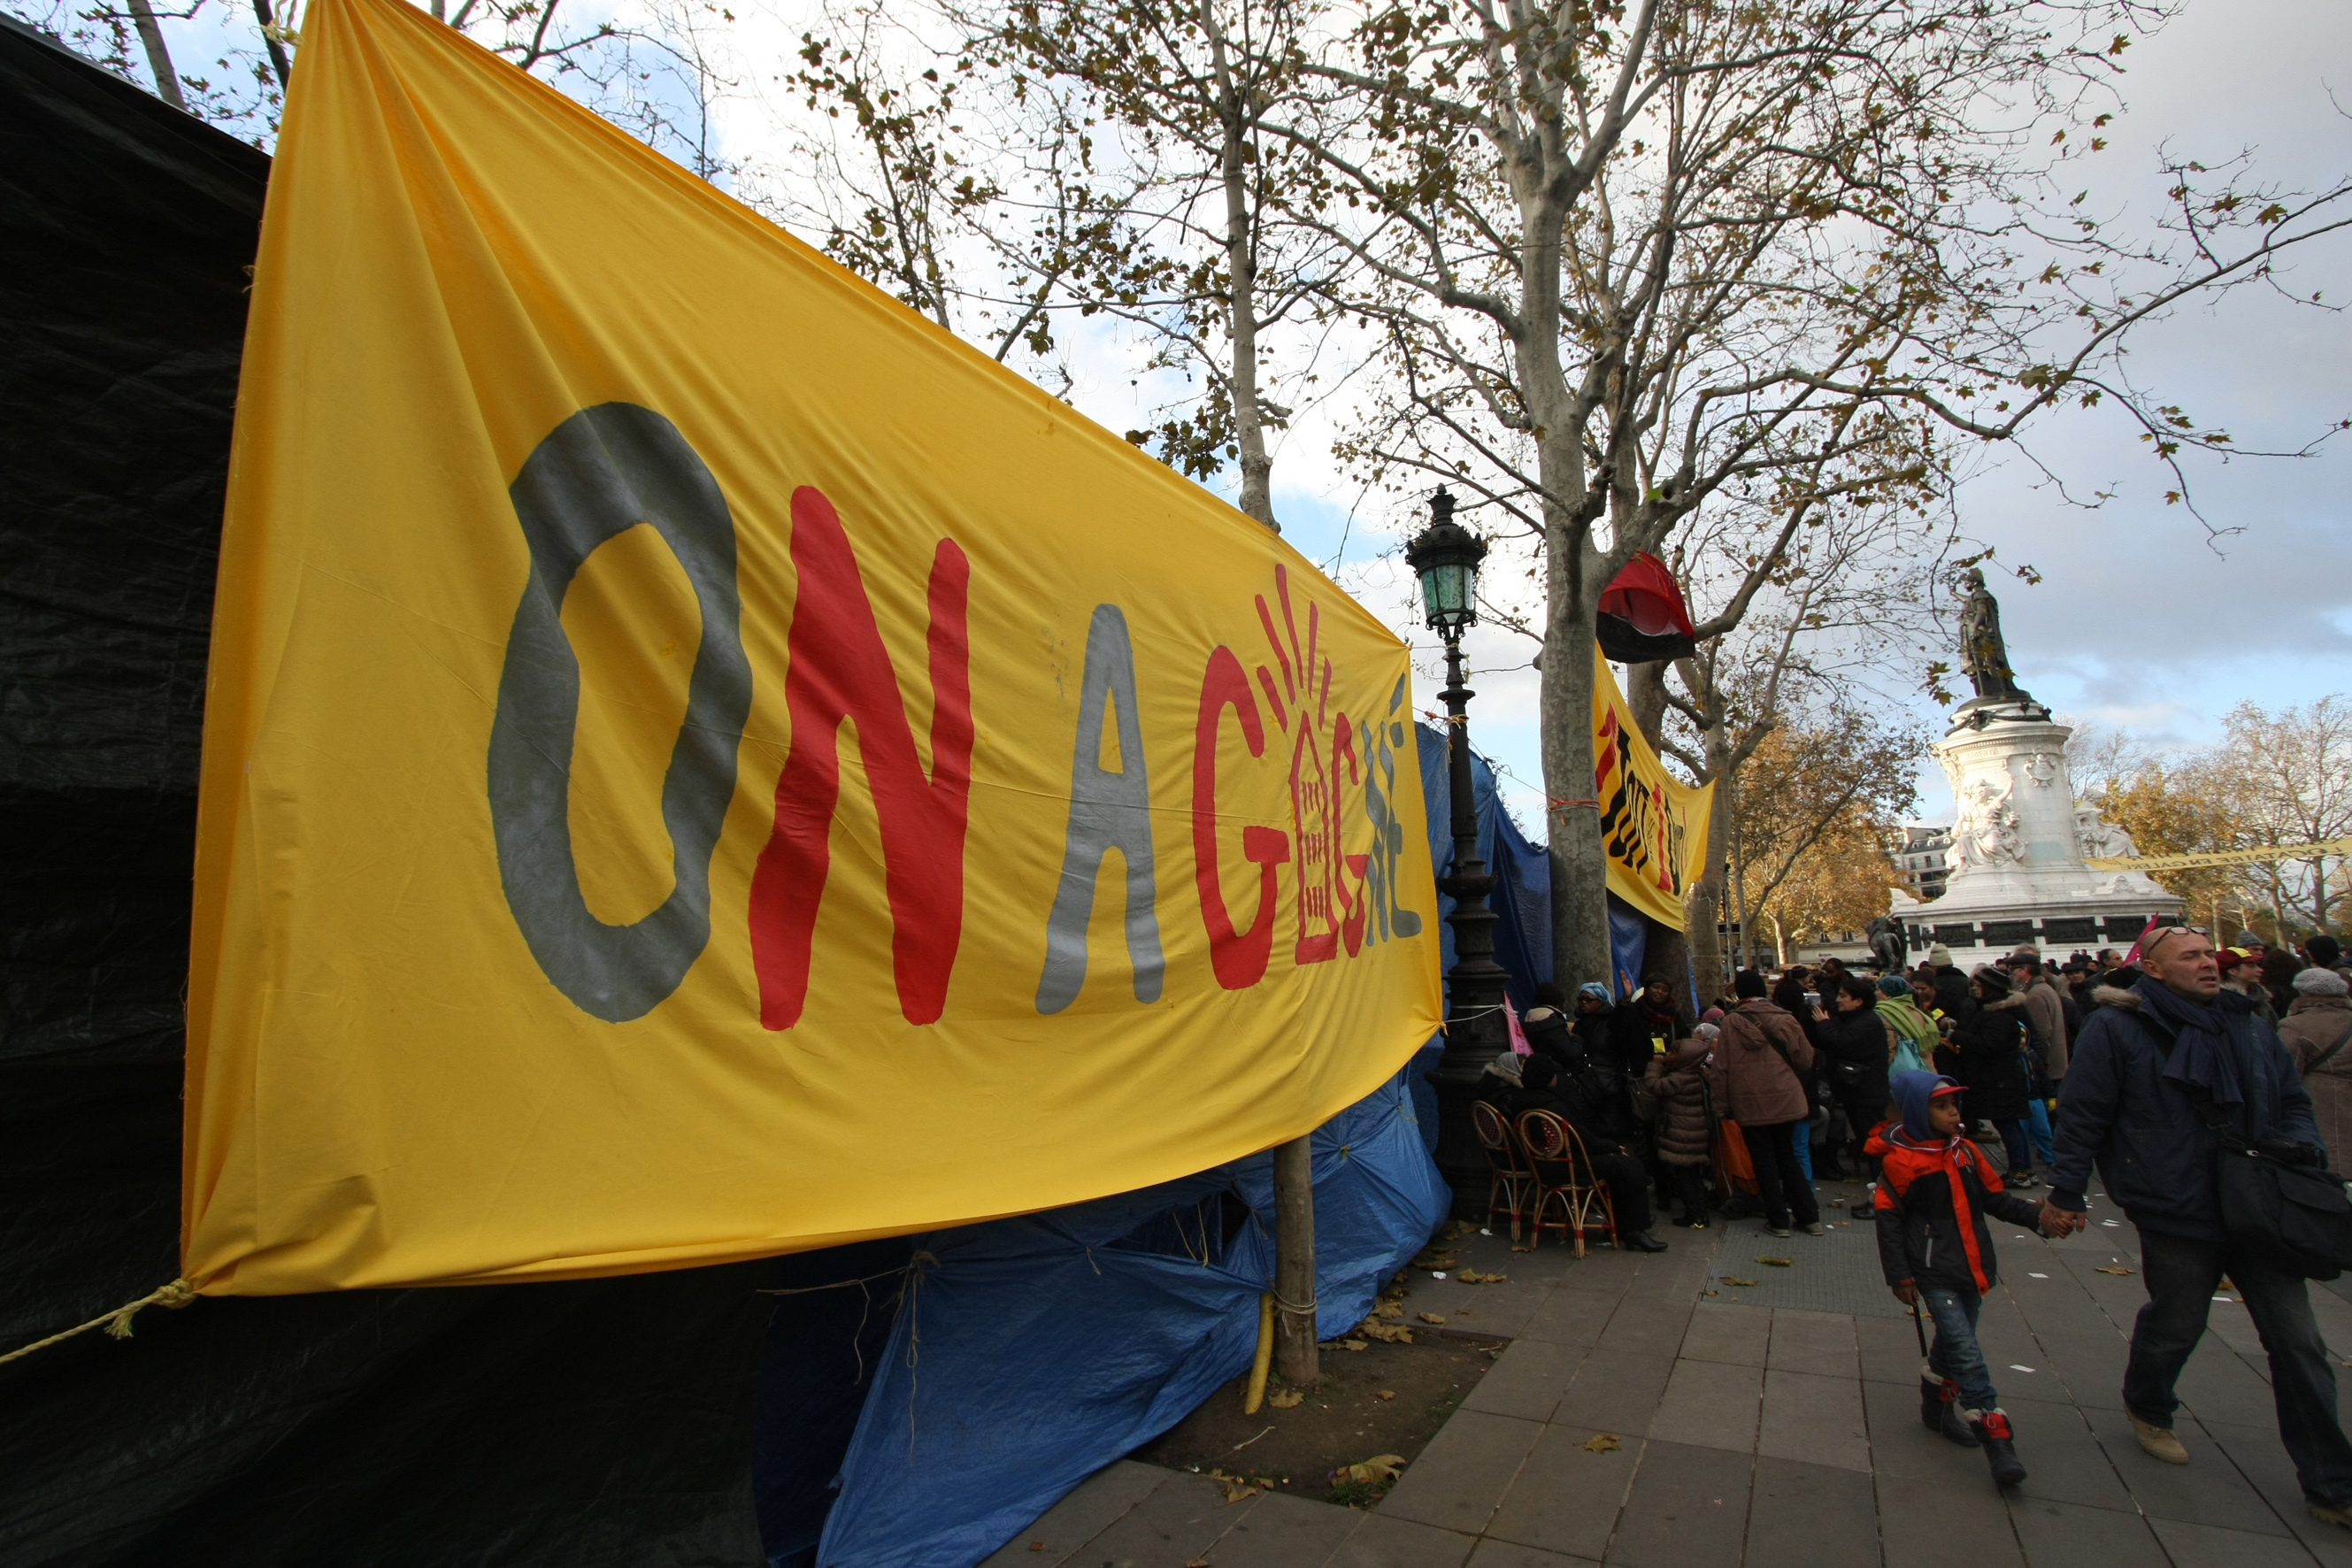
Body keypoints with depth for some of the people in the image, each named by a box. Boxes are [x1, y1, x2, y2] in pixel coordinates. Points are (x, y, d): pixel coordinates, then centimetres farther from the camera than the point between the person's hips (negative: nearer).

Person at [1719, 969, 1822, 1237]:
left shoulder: (1731, 1022, -10)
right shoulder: (1783, 1018, -7)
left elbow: (1723, 1066, -8)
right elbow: (1805, 1059, -3)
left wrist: (1724, 1100, 4)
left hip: (1749, 1102, -2)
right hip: (1785, 1099, 2)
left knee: (1764, 1159, 9)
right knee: (1786, 1155, 18)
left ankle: (1779, 1220, 13)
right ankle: (1809, 1216, 21)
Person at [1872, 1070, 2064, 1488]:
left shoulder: (1965, 1152, 6)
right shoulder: (1900, 1161, -14)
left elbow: (1995, 1199, 14)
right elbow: (1889, 1220, -11)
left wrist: (2038, 1217, -2)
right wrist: (1899, 1275, -11)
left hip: (1971, 1267, 7)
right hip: (1934, 1275, -7)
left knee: (1954, 1341, 18)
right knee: (1966, 1353, -11)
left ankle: (1937, 1405, 36)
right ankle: (1996, 1439, -8)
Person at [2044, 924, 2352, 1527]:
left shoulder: (2249, 1026, 8)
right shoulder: (2116, 1028, -11)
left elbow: (2293, 1101, 19)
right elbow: (2082, 1115, -9)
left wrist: (2298, 1145, -3)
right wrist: (2065, 1194, -7)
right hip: (2178, 1215, -5)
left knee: (2298, 1343, 9)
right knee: (2175, 1326, 12)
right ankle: (2147, 1408, 41)